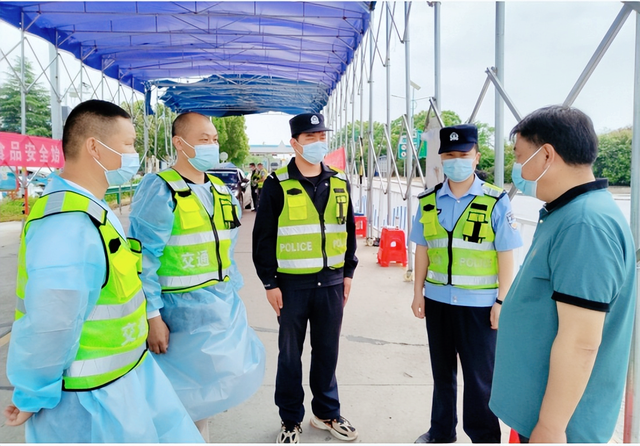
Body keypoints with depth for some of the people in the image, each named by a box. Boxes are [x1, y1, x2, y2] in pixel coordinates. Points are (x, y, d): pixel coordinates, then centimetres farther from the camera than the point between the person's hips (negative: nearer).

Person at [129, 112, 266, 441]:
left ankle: (200, 433, 39)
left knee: (211, 382, 17)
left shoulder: (221, 191, 9)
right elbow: (144, 259, -16)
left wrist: (232, 292, 15)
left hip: (225, 304, 7)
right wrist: (152, 316, -17)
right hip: (181, 307, -7)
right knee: (190, 387, 5)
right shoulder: (159, 190, -13)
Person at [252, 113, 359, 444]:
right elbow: (263, 237, -5)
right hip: (292, 284, -3)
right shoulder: (278, 185, -6)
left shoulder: (339, 183, 7)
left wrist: (348, 272, 11)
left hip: (331, 282, 4)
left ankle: (327, 413, 34)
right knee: (290, 354, 10)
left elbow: (348, 230, 14)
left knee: (327, 351, 15)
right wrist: (269, 282, -7)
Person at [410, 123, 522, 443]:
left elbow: (506, 255, -7)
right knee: (442, 371, 19)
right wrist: (418, 292, 6)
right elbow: (422, 249, 7)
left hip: (479, 303, -4)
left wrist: (502, 301, -8)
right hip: (437, 299, 4)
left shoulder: (496, 201, -9)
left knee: (479, 377, 9)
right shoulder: (429, 201, 2)